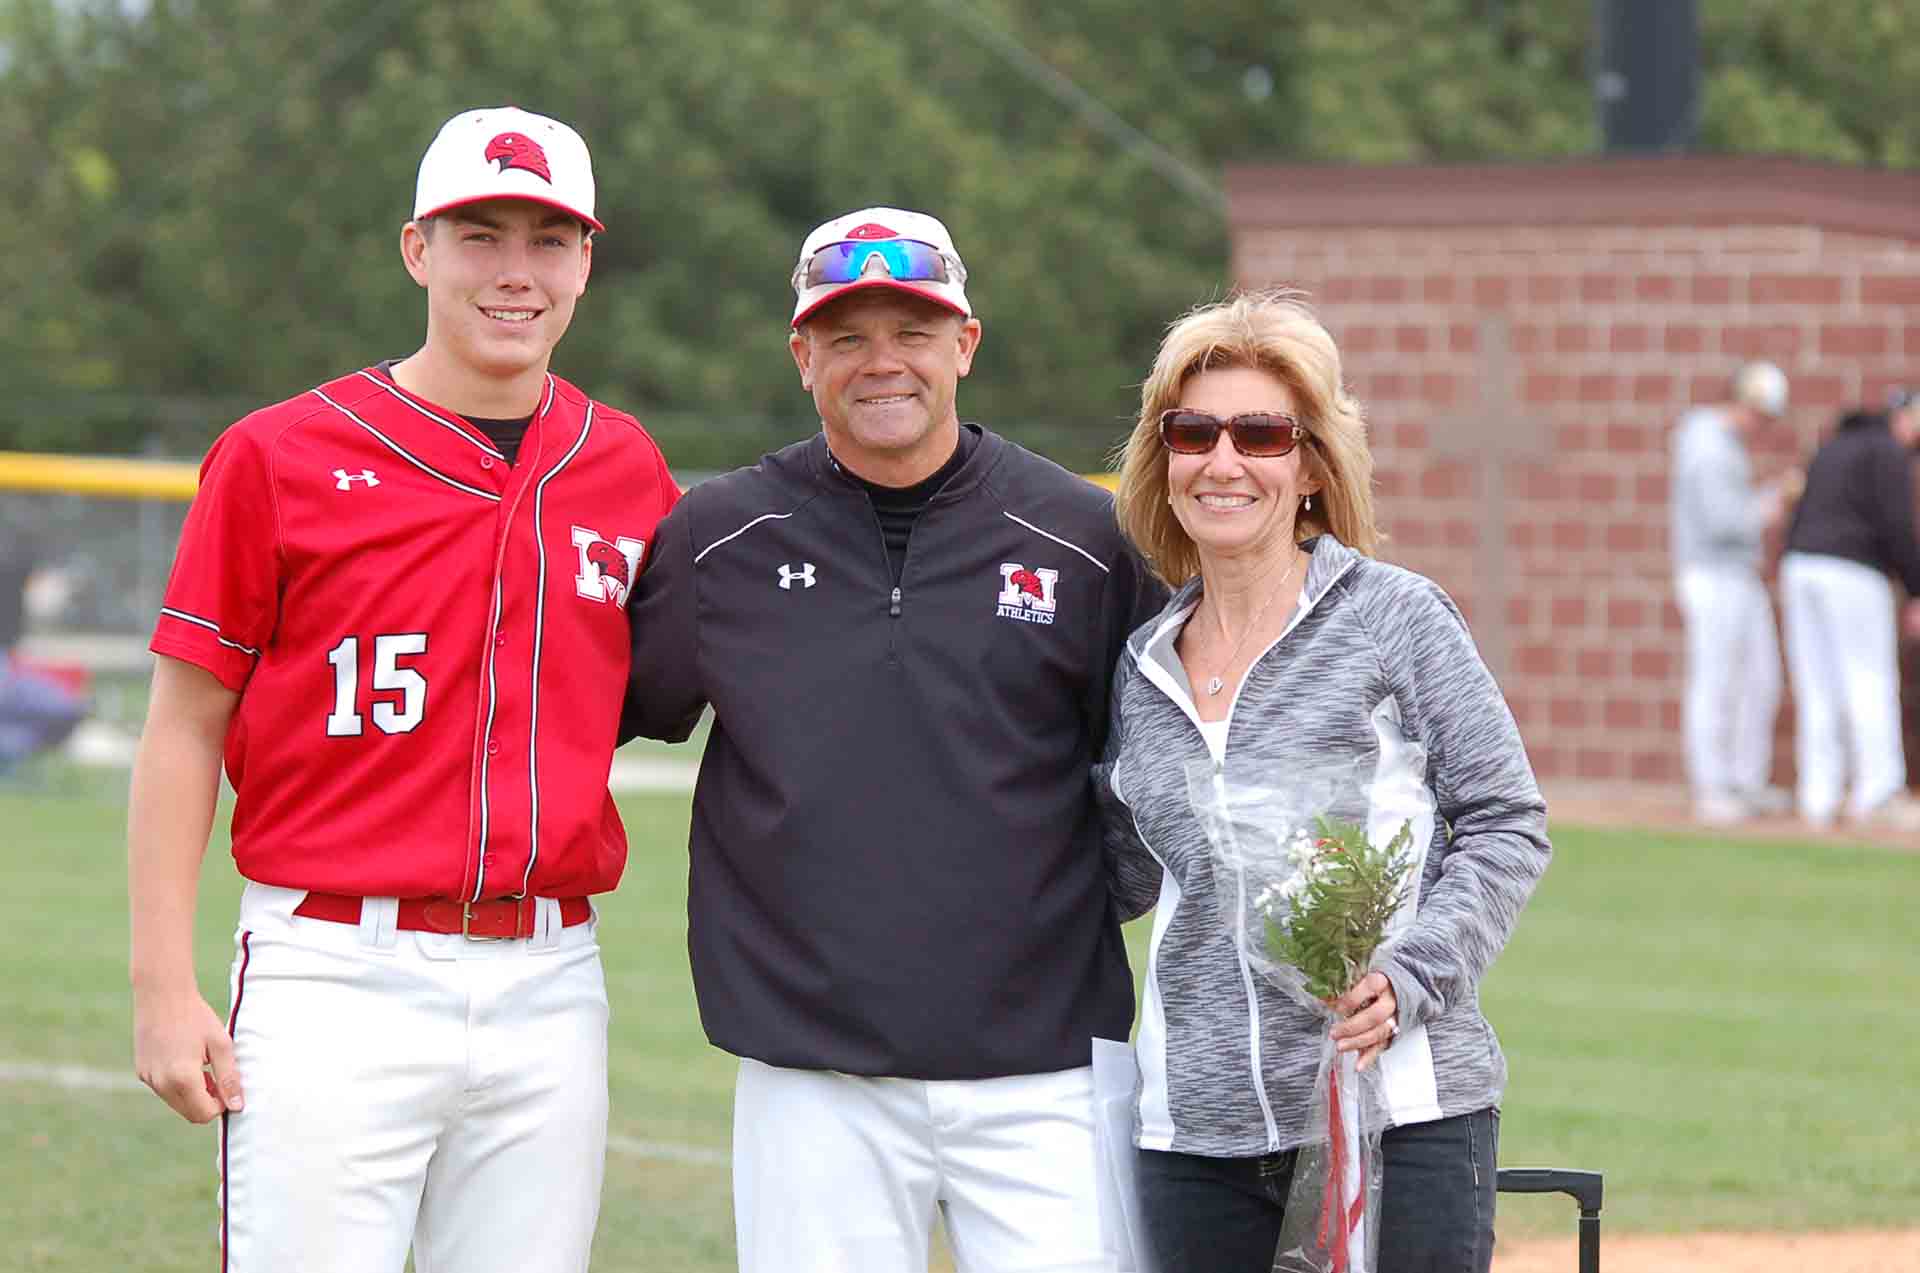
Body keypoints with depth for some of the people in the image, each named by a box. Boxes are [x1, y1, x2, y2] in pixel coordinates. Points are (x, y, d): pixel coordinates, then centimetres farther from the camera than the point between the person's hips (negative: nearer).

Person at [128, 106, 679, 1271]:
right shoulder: (280, 457, -2)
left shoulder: (627, 469, 10)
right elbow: (186, 729, 0)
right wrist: (163, 987, -6)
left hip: (550, 991, 4)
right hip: (335, 987, -4)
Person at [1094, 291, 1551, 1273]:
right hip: (1193, 1137, 4)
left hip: (1400, 1117, -4)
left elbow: (1507, 825, -1)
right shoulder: (1141, 666, 13)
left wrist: (1408, 978, -15)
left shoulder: (1394, 616, -1)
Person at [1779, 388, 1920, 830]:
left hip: (1799, 567, 8)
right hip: (1853, 574, -8)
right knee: (1871, 685, -4)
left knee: (1818, 691, 8)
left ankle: (1817, 799, 5)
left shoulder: (1830, 449, 22)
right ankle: (1878, 795, -9)